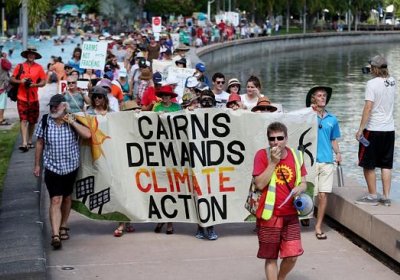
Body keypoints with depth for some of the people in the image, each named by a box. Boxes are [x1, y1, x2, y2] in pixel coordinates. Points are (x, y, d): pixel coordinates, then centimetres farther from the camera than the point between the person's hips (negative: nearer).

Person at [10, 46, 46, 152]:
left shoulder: (39, 67, 1)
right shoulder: (20, 66, 1)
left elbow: (43, 82, 2)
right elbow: (12, 79, 4)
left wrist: (35, 84, -16)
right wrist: (20, 81, -15)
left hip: (34, 98, 2)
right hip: (22, 98, -2)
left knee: (32, 121, 11)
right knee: (23, 120, -9)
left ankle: (29, 141, 27)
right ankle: (24, 143, -17)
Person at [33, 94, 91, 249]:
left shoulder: (73, 121, -5)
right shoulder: (45, 122, -4)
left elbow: (88, 135, -19)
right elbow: (40, 143, 5)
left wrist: (72, 122, -21)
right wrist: (37, 165, 7)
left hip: (71, 167, 2)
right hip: (52, 168, -2)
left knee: (67, 197, 17)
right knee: (55, 200, -11)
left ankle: (63, 227, 36)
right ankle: (55, 235, -17)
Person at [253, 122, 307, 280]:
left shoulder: (296, 156, 4)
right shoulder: (262, 155, -7)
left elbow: (303, 183, 13)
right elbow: (259, 184, -16)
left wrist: (300, 188, -11)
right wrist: (273, 162, -19)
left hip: (291, 215, 3)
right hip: (269, 215, -3)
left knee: (292, 255, 0)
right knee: (271, 257, 5)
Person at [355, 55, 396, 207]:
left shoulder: (372, 83, -14)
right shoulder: (392, 82, 6)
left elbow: (368, 108, -19)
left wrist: (360, 129, -15)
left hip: (373, 129, -6)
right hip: (389, 129, 6)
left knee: (368, 165, 6)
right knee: (386, 165, 10)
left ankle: (372, 197, 10)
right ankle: (386, 197, 11)